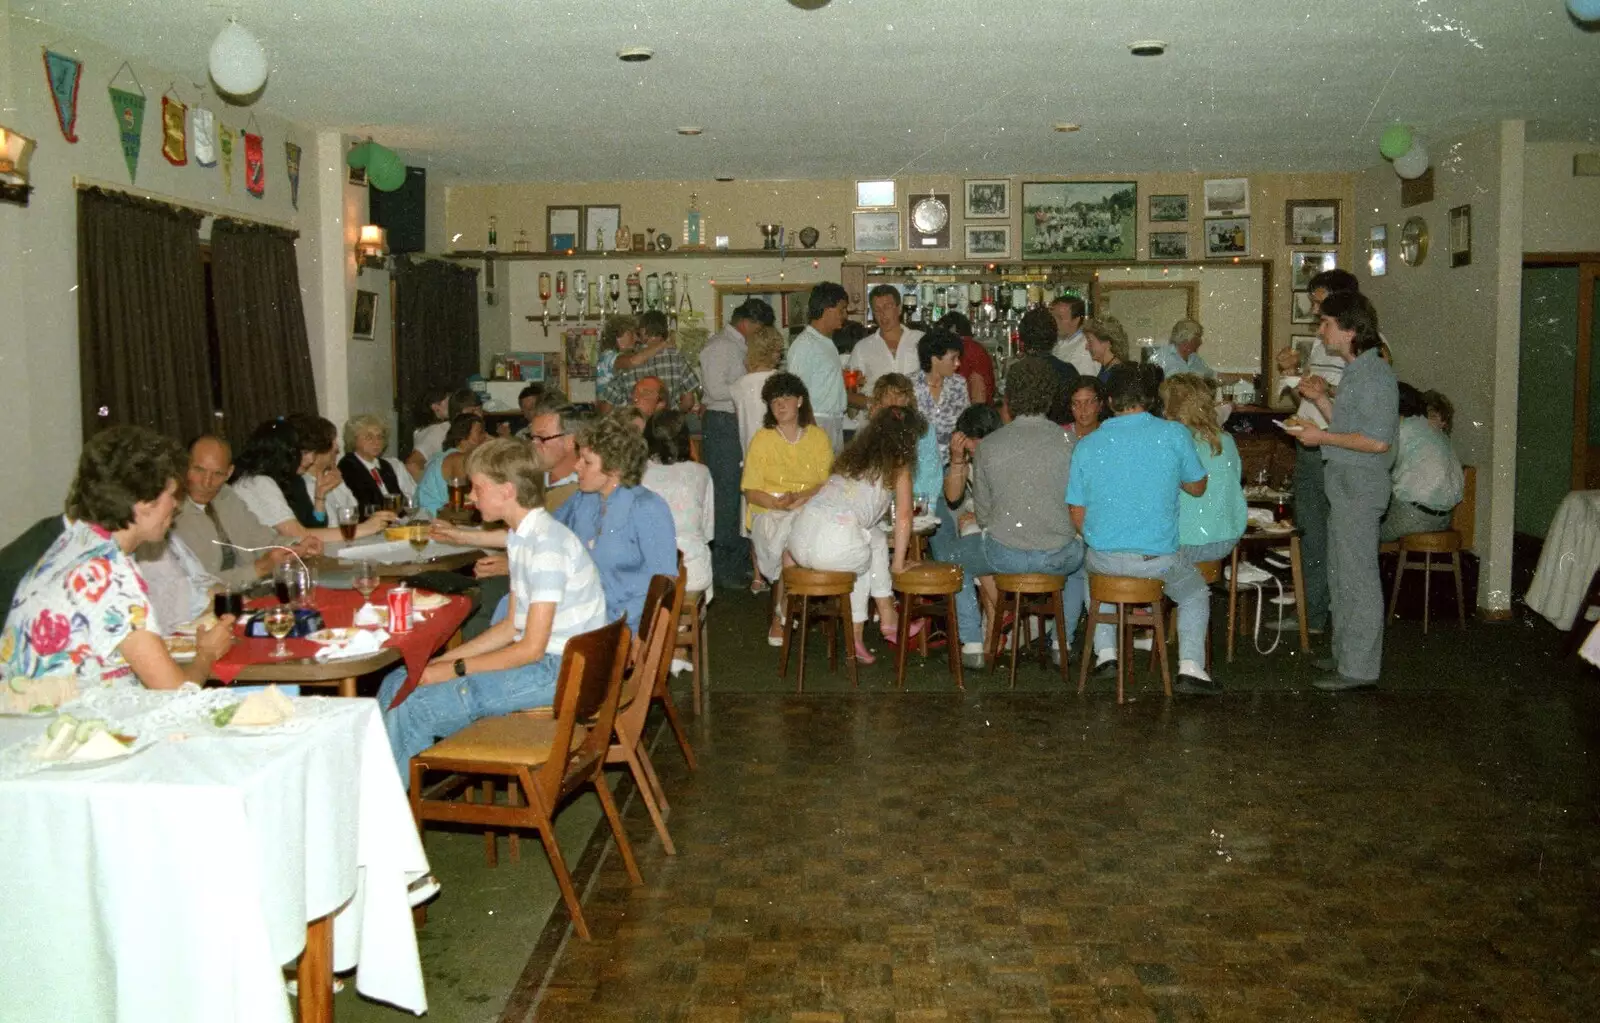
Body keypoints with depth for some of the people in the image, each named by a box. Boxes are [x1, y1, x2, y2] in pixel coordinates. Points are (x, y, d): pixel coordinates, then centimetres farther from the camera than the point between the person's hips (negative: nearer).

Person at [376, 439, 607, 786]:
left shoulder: (548, 543, -20)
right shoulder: (519, 537, 12)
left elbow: (531, 648, -21)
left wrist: (452, 670, -14)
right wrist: (444, 660, 6)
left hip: (560, 672, -10)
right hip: (537, 659, 10)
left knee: (412, 709, -17)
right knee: (397, 683, 7)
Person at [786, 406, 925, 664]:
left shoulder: (852, 454, 26)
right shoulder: (899, 465, 10)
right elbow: (903, 516, 6)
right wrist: (897, 564, 14)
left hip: (801, 538, 6)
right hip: (835, 549, -5)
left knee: (875, 539, 31)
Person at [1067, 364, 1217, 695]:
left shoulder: (1086, 445, -1)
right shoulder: (1174, 434, -6)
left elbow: (1077, 515, 4)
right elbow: (1197, 487, 10)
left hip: (1103, 557, 2)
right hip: (1157, 558, -2)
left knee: (1092, 566, 36)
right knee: (1196, 592, 27)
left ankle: (1105, 652, 30)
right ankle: (1191, 667, 10)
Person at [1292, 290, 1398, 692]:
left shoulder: (1374, 374, -17)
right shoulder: (1355, 372, 14)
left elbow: (1378, 440, -23)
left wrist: (1322, 437, -17)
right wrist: (1321, 399, 10)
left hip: (1359, 486, -11)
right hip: (1344, 484, 11)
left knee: (1358, 577, -4)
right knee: (1341, 574, 17)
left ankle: (1360, 667, 3)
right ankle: (1346, 655, 28)